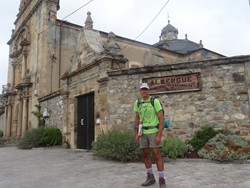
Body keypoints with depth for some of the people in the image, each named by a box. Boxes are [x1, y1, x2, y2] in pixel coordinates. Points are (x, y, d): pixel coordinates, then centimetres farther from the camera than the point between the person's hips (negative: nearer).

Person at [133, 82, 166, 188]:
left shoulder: (155, 101, -14)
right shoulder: (137, 102, 4)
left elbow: (161, 119, -16)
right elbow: (137, 119, 12)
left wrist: (159, 135, -22)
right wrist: (137, 134, 6)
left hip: (154, 131, -5)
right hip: (144, 132, 6)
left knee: (157, 154, -10)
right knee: (145, 154, 7)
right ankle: (150, 178, 21)